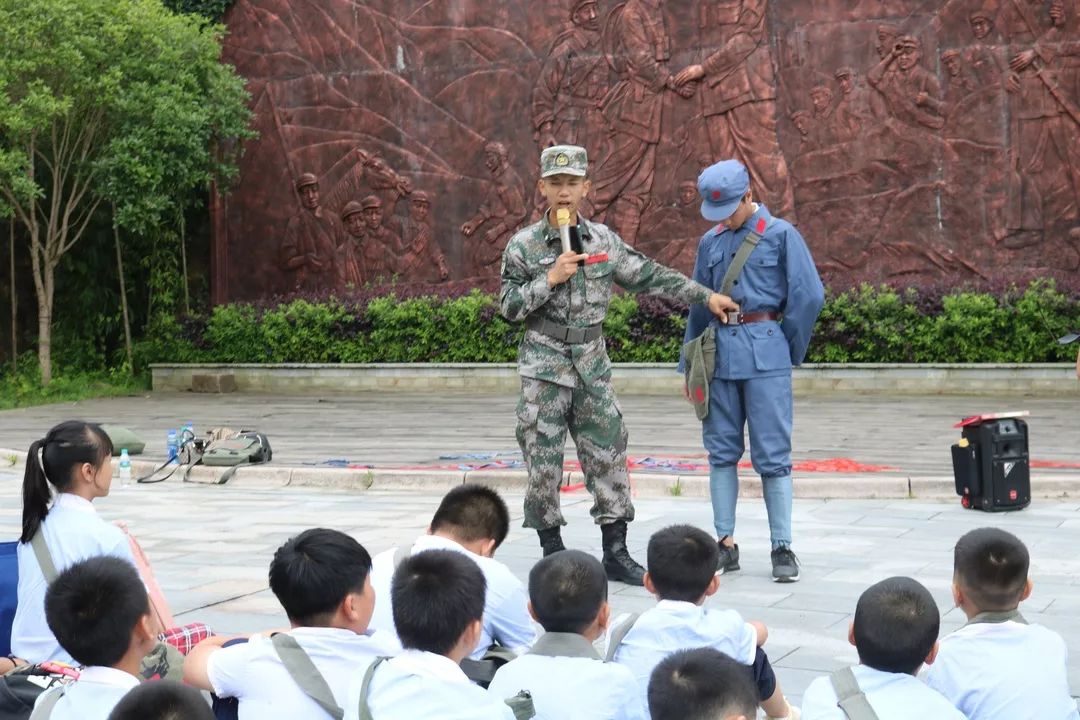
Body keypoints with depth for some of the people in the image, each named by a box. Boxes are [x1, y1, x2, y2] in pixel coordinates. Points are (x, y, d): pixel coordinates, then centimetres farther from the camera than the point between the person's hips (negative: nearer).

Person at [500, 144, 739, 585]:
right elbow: (509, 307, -5)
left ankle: (615, 552, 10)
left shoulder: (604, 240, 7)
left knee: (607, 453, 3)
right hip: (544, 364, -3)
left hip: (593, 364, 3)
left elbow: (650, 277, 13)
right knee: (543, 460, -1)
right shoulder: (523, 246, -3)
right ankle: (552, 551, 10)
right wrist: (550, 279, -16)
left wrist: (706, 296, 12)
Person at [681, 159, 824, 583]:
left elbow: (809, 296, -4)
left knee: (772, 454, -4)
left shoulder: (780, 235, -2)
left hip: (764, 354, -5)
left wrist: (789, 351, 1)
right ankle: (726, 544, 13)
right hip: (719, 352, 5)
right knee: (721, 450, 6)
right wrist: (690, 364, 19)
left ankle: (782, 548, 1)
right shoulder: (710, 242, 12)